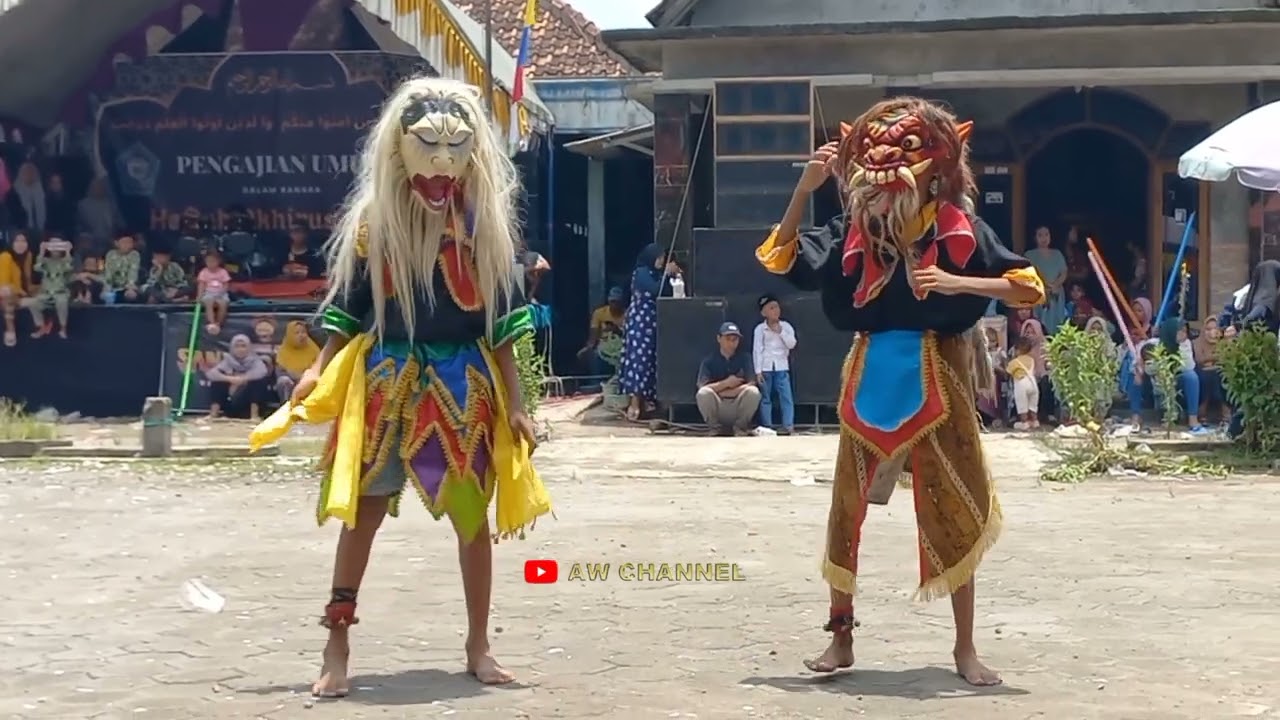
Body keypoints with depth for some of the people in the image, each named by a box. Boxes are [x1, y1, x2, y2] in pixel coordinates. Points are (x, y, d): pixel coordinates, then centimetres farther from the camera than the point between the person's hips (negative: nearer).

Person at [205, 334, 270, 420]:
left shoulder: (254, 360, -6)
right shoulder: (228, 360, -1)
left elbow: (263, 371, -30)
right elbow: (210, 373, -17)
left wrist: (243, 378, -39)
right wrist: (229, 379, -33)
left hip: (248, 403, -2)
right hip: (232, 405, 2)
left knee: (259, 379, -24)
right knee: (217, 380, -15)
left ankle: (254, 414, -27)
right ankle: (213, 414, -19)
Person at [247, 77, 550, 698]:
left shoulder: (484, 221, 1)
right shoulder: (374, 217, 0)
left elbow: (500, 320, 2)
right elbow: (349, 304, 5)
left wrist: (513, 402, 0)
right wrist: (320, 370, -5)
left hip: (465, 386, 1)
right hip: (387, 382, -1)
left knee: (472, 513, 6)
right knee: (362, 509, 1)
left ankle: (478, 646, 19)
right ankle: (337, 646, 10)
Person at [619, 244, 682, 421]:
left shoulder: (655, 274, 18)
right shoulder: (641, 272, -7)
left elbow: (666, 294, 12)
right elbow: (655, 291, -18)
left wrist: (672, 276, 1)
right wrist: (667, 274, -12)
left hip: (652, 322, 9)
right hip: (641, 322, -9)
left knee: (650, 359, 6)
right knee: (640, 358, -13)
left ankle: (645, 399, 8)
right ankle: (635, 402, -18)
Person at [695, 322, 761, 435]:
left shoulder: (744, 359, 2)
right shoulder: (709, 361, 0)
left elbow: (751, 385, -9)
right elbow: (703, 387, -13)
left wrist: (724, 393, -14)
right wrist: (726, 383, -21)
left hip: (738, 404, 1)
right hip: (716, 407, -1)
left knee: (754, 392, -28)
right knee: (704, 393, -31)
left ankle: (740, 426, -5)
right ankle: (715, 428, -7)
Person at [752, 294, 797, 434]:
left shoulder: (785, 326, 4)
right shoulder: (760, 329, -2)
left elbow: (792, 344, -5)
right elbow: (757, 350, -3)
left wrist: (780, 332, -12)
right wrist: (758, 371, -7)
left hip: (781, 367, 1)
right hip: (765, 367, -1)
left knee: (786, 396, -6)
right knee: (765, 398, 4)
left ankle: (788, 425, -7)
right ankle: (767, 426, 10)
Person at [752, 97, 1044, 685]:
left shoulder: (960, 230, -6)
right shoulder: (853, 230, -1)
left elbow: (1030, 289, -9)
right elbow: (782, 258, 0)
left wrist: (957, 283, -23)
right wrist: (805, 188, -10)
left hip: (938, 382, -2)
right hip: (871, 381, 2)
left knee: (955, 512, 3)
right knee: (847, 507, 6)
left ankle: (965, 648, 13)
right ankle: (841, 637, 20)